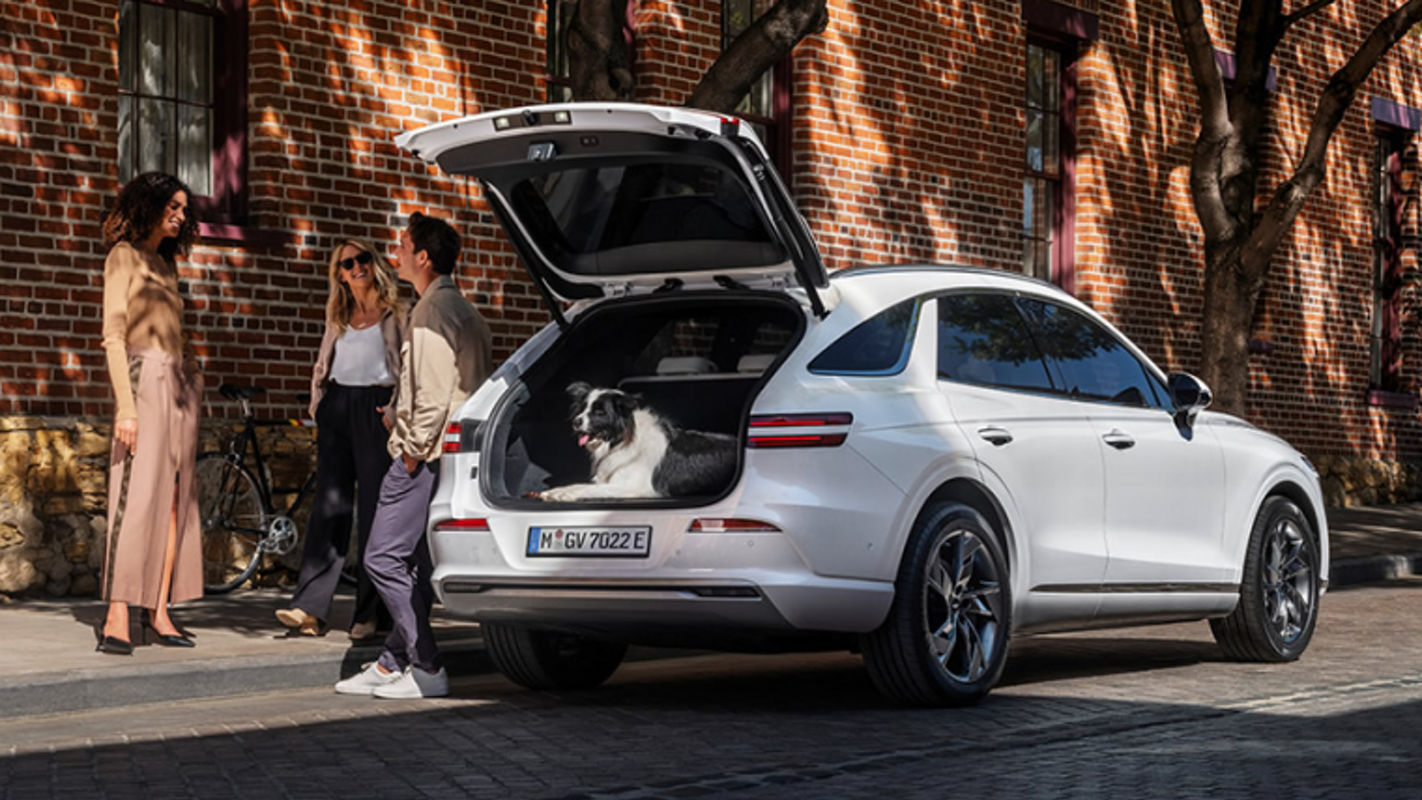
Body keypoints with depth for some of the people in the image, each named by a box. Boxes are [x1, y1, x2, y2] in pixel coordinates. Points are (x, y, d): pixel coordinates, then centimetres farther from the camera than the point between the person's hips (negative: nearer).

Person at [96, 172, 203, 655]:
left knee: (175, 499, 3)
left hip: (179, 383, 8)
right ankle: (117, 619, -16)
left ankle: (159, 611, 4)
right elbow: (114, 335, -9)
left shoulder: (164, 263, 21)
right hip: (145, 378, -8)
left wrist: (191, 381, 12)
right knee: (137, 497, -14)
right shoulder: (124, 257, -1)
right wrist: (126, 405, -17)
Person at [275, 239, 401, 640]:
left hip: (374, 408, -4)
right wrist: (318, 404, 13)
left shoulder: (394, 314, 4)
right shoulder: (338, 315, 19)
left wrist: (394, 410, -12)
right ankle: (310, 607, -8)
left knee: (374, 508, -4)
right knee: (329, 503, -3)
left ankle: (370, 614, -1)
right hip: (337, 407, 4)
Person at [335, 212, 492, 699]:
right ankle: (393, 663, 16)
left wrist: (414, 451, -14)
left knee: (384, 558, -8)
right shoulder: (460, 308, 19)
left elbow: (434, 390, -21)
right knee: (418, 562, 12)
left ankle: (427, 671, -7)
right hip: (447, 453, 10)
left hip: (426, 455, -10)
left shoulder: (432, 310, -13)